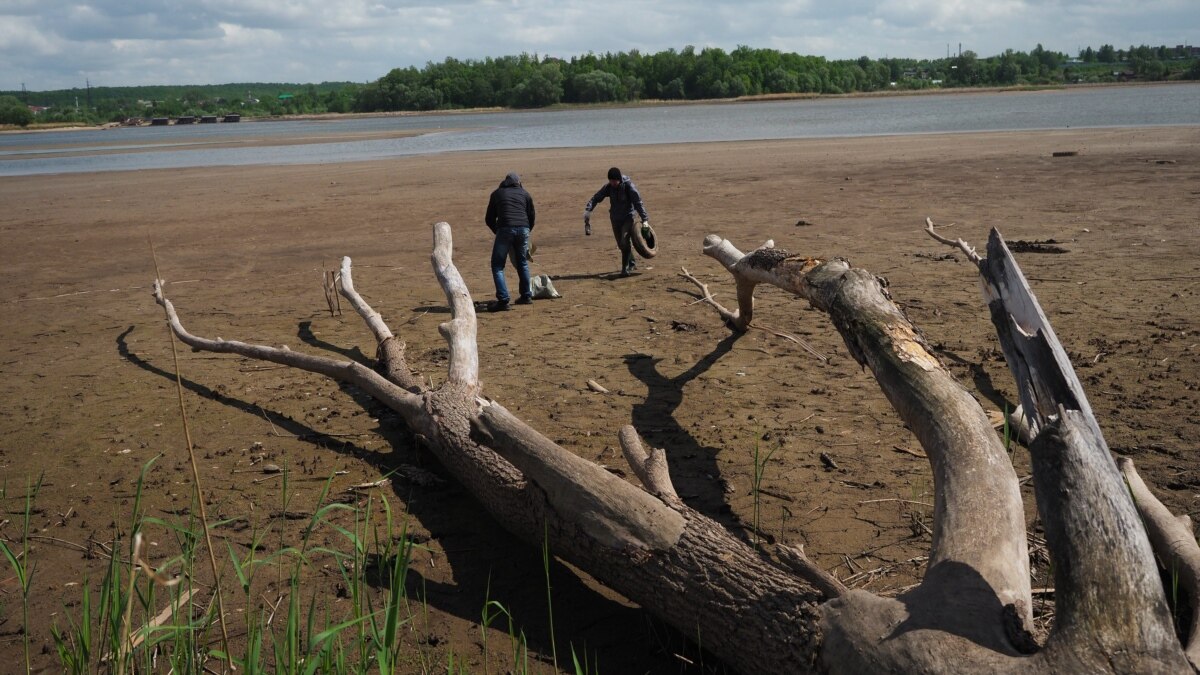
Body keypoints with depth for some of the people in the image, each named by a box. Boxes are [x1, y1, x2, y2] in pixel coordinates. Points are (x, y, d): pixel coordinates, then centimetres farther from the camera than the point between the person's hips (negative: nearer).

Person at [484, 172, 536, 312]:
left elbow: (489, 219, 23)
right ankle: (526, 296, 27)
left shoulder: (497, 193, 22)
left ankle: (503, 300, -10)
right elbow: (532, 218, 24)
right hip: (523, 229, 3)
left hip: (505, 229, -3)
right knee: (523, 263, 22)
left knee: (497, 265, 2)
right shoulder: (525, 194, 23)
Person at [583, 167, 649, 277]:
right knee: (621, 244, 11)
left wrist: (644, 219, -25)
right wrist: (588, 209, -22)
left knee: (625, 241, -21)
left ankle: (625, 268, -14)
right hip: (615, 218, 5)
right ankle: (632, 263, 33)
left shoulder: (629, 186, -18)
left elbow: (638, 203, -19)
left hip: (628, 217, -5)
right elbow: (596, 197, -6)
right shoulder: (608, 187, -7)